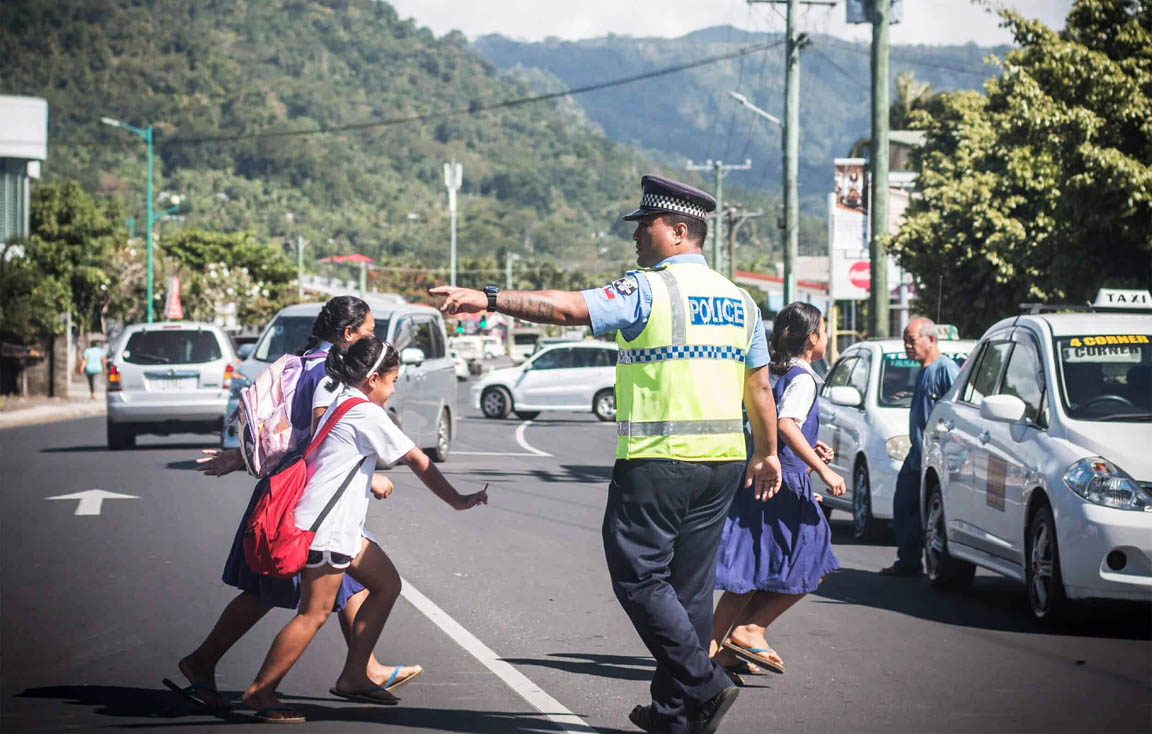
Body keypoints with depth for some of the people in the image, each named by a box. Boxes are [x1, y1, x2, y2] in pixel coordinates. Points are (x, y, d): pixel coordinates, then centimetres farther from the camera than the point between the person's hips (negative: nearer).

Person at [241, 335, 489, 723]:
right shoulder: (367, 414, -12)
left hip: (341, 526, 10)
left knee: (387, 584, 13)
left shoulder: (341, 402, 15)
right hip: (326, 526, -10)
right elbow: (417, 461, -9)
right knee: (315, 613, -9)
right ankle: (260, 692, -6)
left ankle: (353, 676, 15)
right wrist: (457, 500, -3)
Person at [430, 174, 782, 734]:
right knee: (689, 585, 11)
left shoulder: (650, 289, -9)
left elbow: (570, 308, -20)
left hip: (656, 461, -7)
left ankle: (703, 684, -8)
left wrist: (489, 299, -19)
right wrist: (767, 454, 25)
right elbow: (760, 387, 16)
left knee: (639, 578, 0)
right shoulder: (736, 299, 13)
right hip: (722, 460, 7)